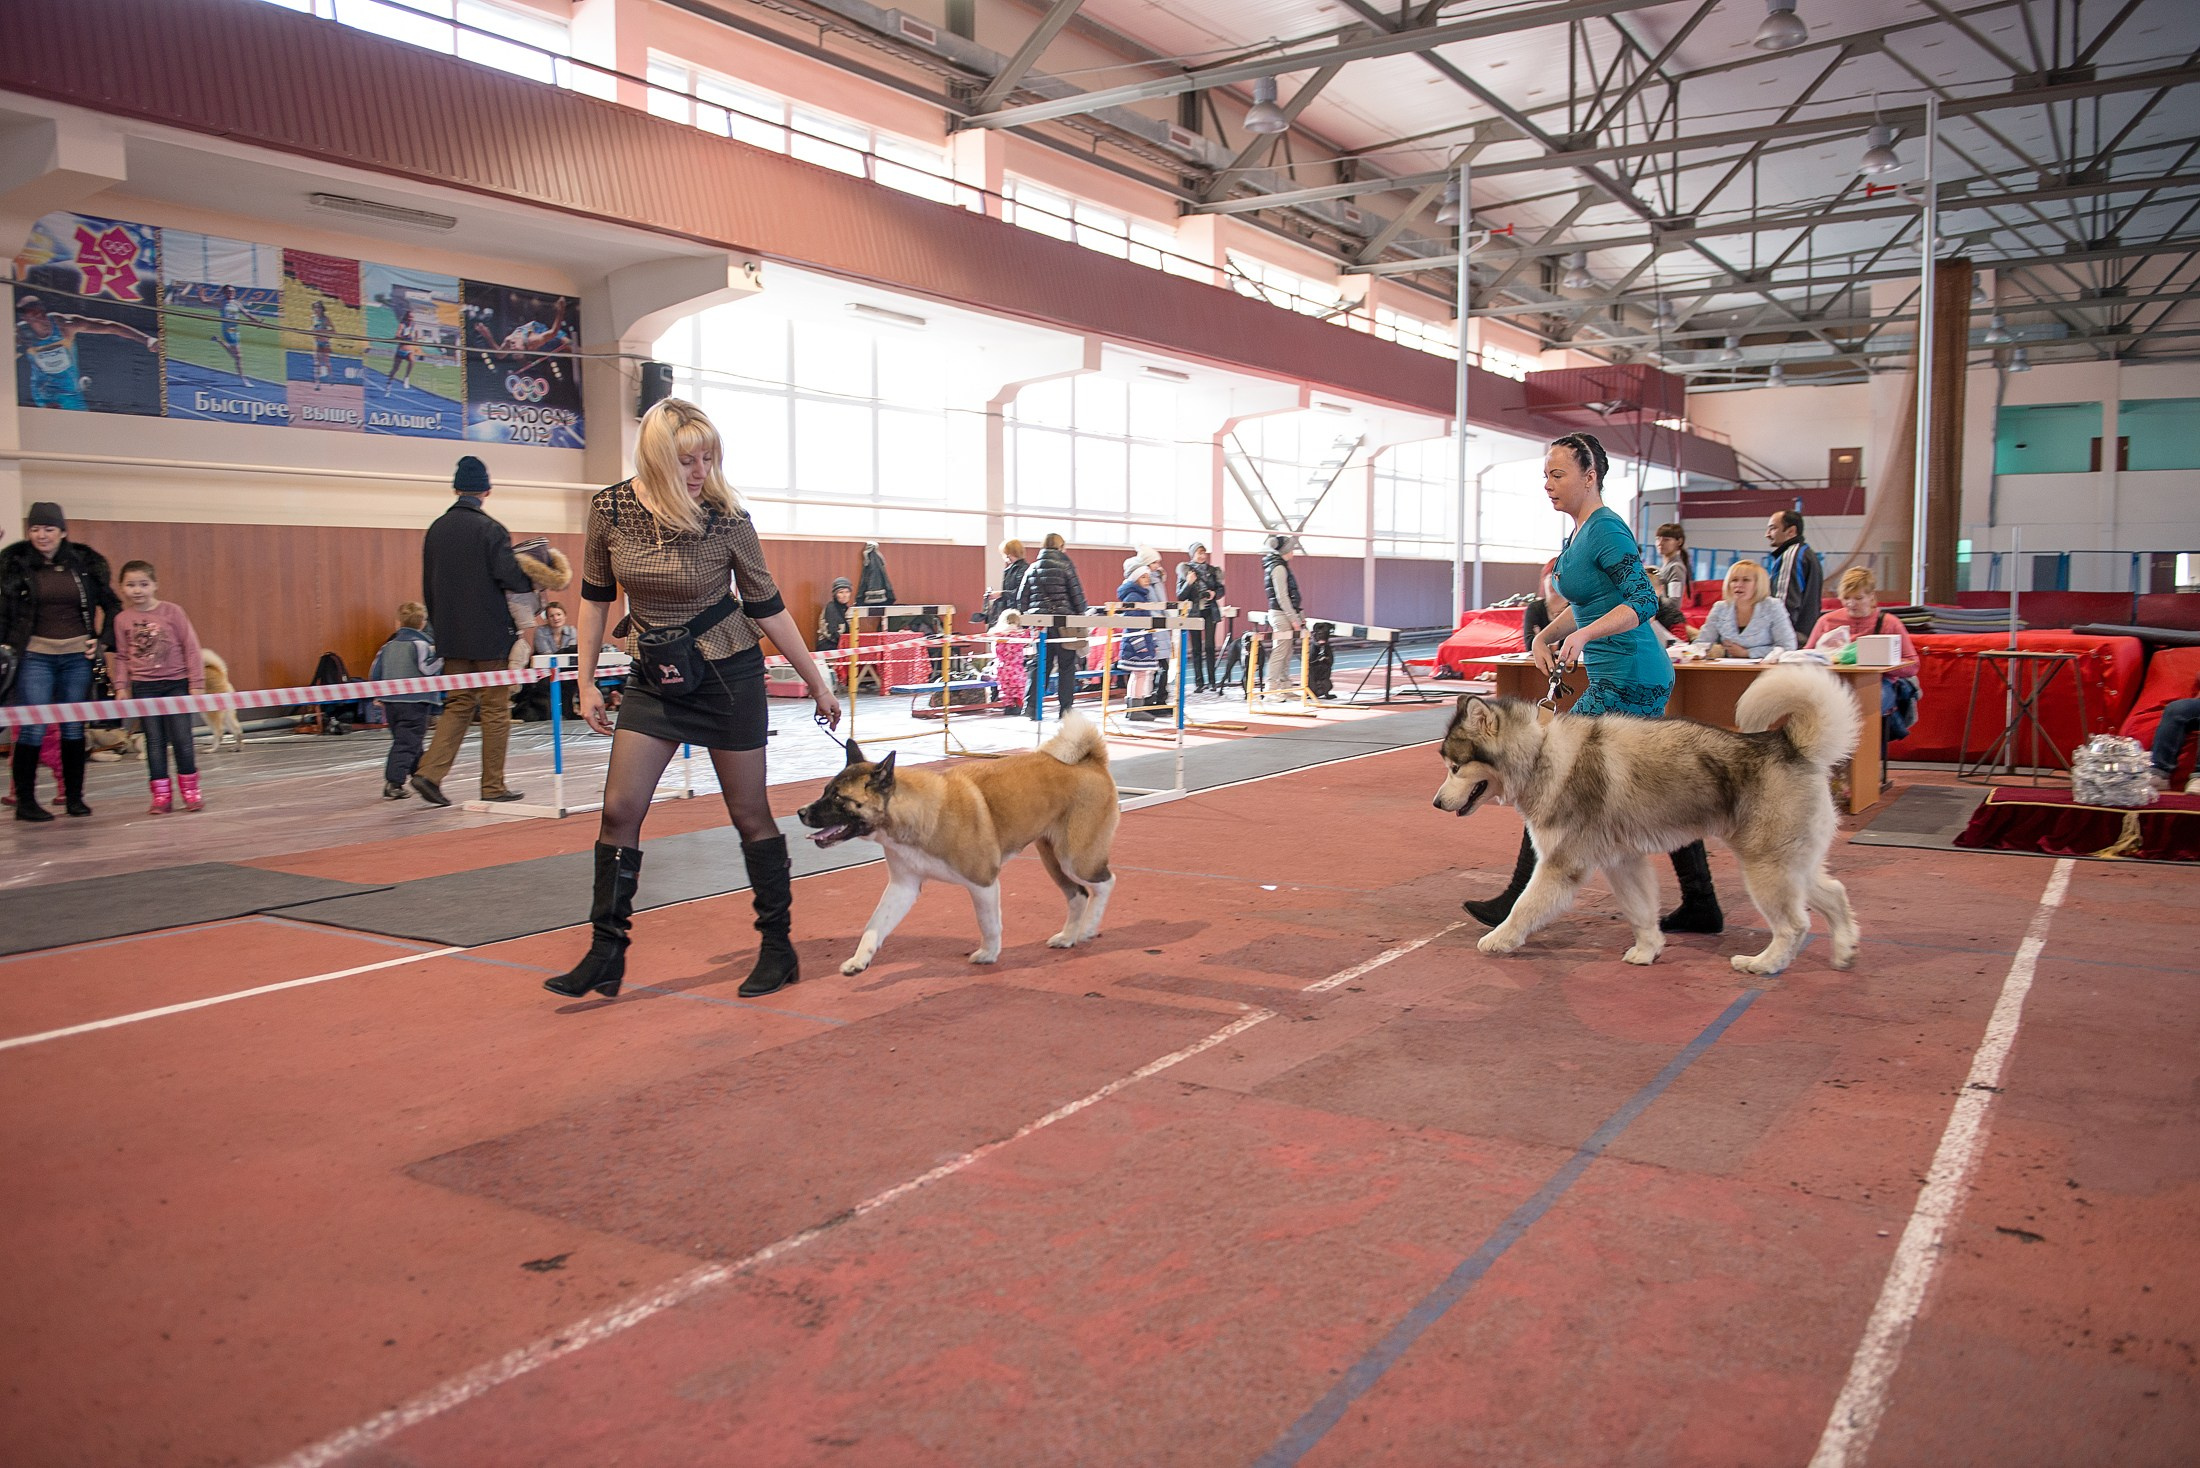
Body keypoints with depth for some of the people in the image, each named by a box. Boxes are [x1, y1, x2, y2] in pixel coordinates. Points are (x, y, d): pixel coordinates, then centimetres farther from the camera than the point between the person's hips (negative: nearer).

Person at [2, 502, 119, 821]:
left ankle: (74, 797, 16)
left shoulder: (85, 561, 4)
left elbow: (111, 604, 14)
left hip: (77, 655, 2)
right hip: (35, 655, -2)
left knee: (74, 728, 7)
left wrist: (103, 639, 5)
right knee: (33, 729, -6)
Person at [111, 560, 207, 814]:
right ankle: (162, 795, 11)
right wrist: (121, 686, 0)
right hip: (144, 687, 2)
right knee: (154, 741, 5)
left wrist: (196, 683, -4)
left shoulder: (172, 611, -3)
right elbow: (122, 657, 8)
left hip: (176, 683, -2)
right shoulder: (122, 619, 3)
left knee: (182, 738, -2)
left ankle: (189, 790, 12)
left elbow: (191, 648, -2)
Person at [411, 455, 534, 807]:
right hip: (490, 635, -6)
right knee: (496, 709, 3)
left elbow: (428, 587, 13)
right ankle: (493, 785, 8)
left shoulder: (436, 530, 8)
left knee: (458, 705, 13)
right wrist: (534, 583, 1)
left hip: (452, 637, 6)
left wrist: (440, 626, 21)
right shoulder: (489, 529, -13)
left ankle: (429, 772, 0)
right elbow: (510, 575, -20)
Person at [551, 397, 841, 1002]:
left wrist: (816, 680, 1)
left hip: (729, 676, -3)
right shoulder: (609, 509, -8)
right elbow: (596, 597, 5)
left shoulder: (727, 519, -14)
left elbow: (767, 607, -4)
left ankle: (779, 949, 15)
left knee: (750, 815, 3)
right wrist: (587, 682, 5)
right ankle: (605, 954, 8)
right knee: (619, 809, -2)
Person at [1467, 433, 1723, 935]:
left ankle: (1522, 902, -1)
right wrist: (1546, 634, 13)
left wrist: (1584, 633, -35)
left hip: (1627, 679, -10)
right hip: (1638, 676, 10)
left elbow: (1643, 601, -24)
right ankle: (1701, 906, 19)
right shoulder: (1580, 532, 14)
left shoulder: (1607, 530, -15)